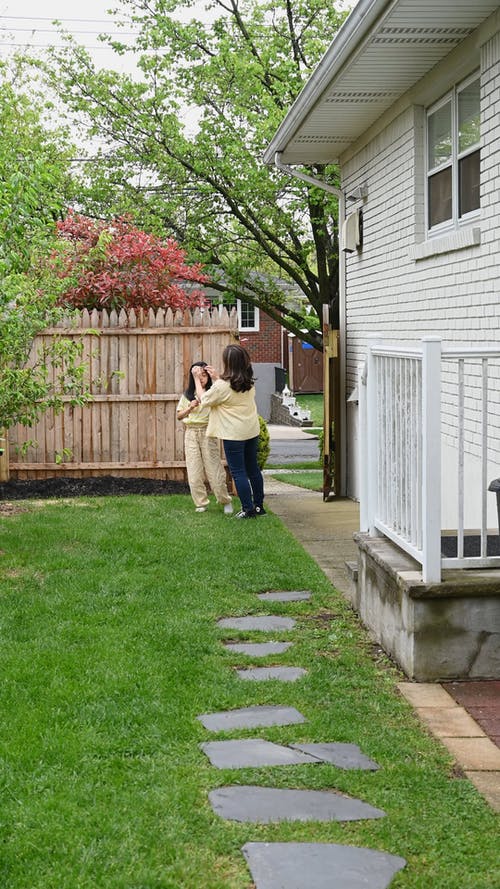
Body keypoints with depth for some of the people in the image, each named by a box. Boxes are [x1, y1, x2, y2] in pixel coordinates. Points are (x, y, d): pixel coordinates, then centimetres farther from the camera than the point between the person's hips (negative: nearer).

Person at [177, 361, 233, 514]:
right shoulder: (187, 395, 10)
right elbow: (179, 416, 12)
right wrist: (190, 407, -7)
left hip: (208, 432, -3)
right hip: (191, 433, 3)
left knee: (214, 468, -5)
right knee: (194, 470, 2)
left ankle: (226, 501, 10)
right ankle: (201, 503, 12)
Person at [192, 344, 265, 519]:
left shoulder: (223, 386, -19)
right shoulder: (249, 382, 2)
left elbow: (204, 399, -4)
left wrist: (197, 379, 6)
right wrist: (217, 378, 20)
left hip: (233, 434, -7)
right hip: (252, 431, 7)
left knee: (238, 472, 2)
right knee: (253, 469, 16)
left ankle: (248, 509, 4)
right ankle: (259, 506, 23)